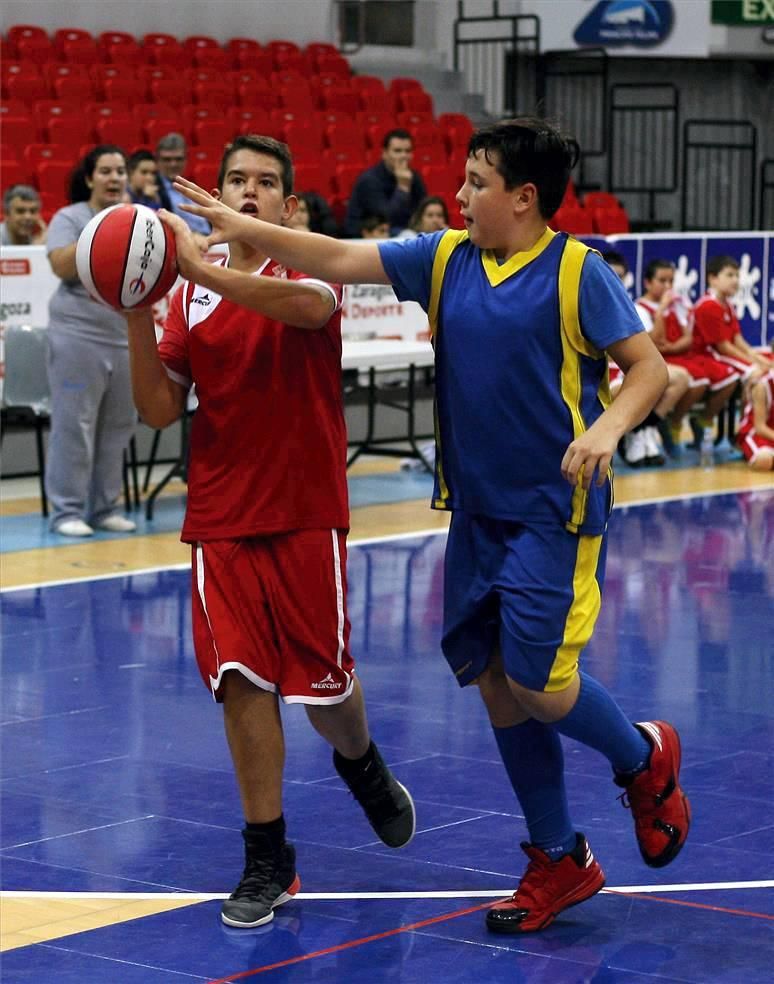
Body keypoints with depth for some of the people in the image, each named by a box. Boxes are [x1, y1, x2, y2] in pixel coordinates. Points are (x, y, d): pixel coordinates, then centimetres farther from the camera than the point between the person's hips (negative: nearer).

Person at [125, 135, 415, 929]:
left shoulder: (308, 269, -3)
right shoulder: (192, 292, 8)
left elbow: (311, 306, -30)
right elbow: (159, 410, 4)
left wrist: (203, 269, -36)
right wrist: (137, 318, -11)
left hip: (306, 514, -3)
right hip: (220, 518, 3)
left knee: (323, 684, 4)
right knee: (242, 683, -4)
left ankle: (361, 764, 39)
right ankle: (267, 859, 7)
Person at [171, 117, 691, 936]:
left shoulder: (578, 271, -10)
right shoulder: (446, 258, 5)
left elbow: (648, 367, -10)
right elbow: (343, 260, 2)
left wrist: (607, 426, -27)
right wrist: (247, 230, -7)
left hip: (554, 513, -6)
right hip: (476, 510, 6)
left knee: (536, 684, -10)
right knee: (491, 678, 8)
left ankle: (645, 759, 22)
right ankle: (559, 860, 21)